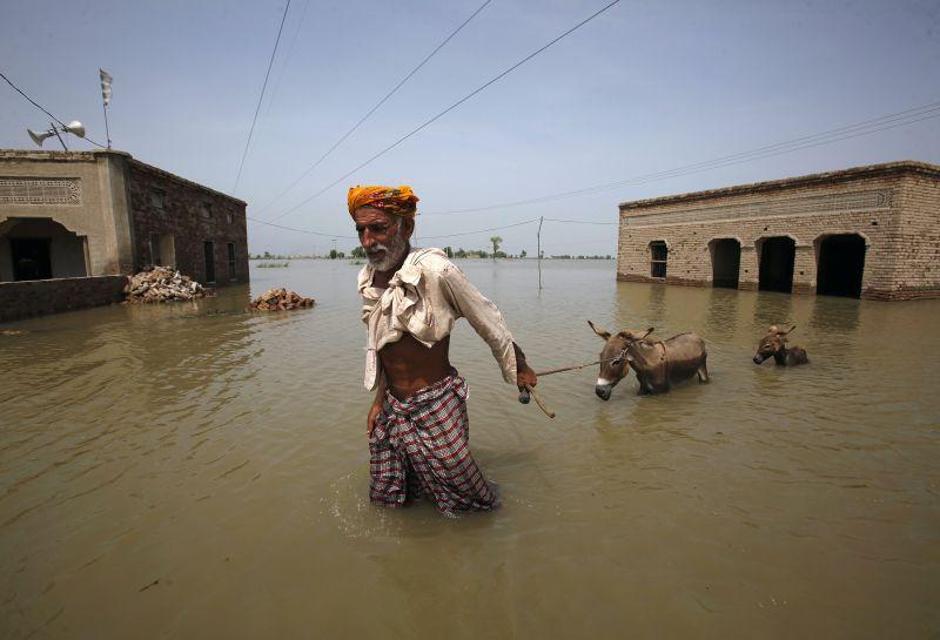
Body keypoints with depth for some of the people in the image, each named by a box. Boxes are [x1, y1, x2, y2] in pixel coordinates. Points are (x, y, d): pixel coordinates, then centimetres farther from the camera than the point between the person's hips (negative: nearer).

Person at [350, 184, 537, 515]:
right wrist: (380, 398, 14)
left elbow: (487, 320, -10)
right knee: (385, 494, 20)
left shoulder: (434, 270, -22)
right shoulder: (368, 279, 0)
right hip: (392, 407, 7)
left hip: (434, 404, -6)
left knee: (462, 493, 10)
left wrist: (519, 367, 2)